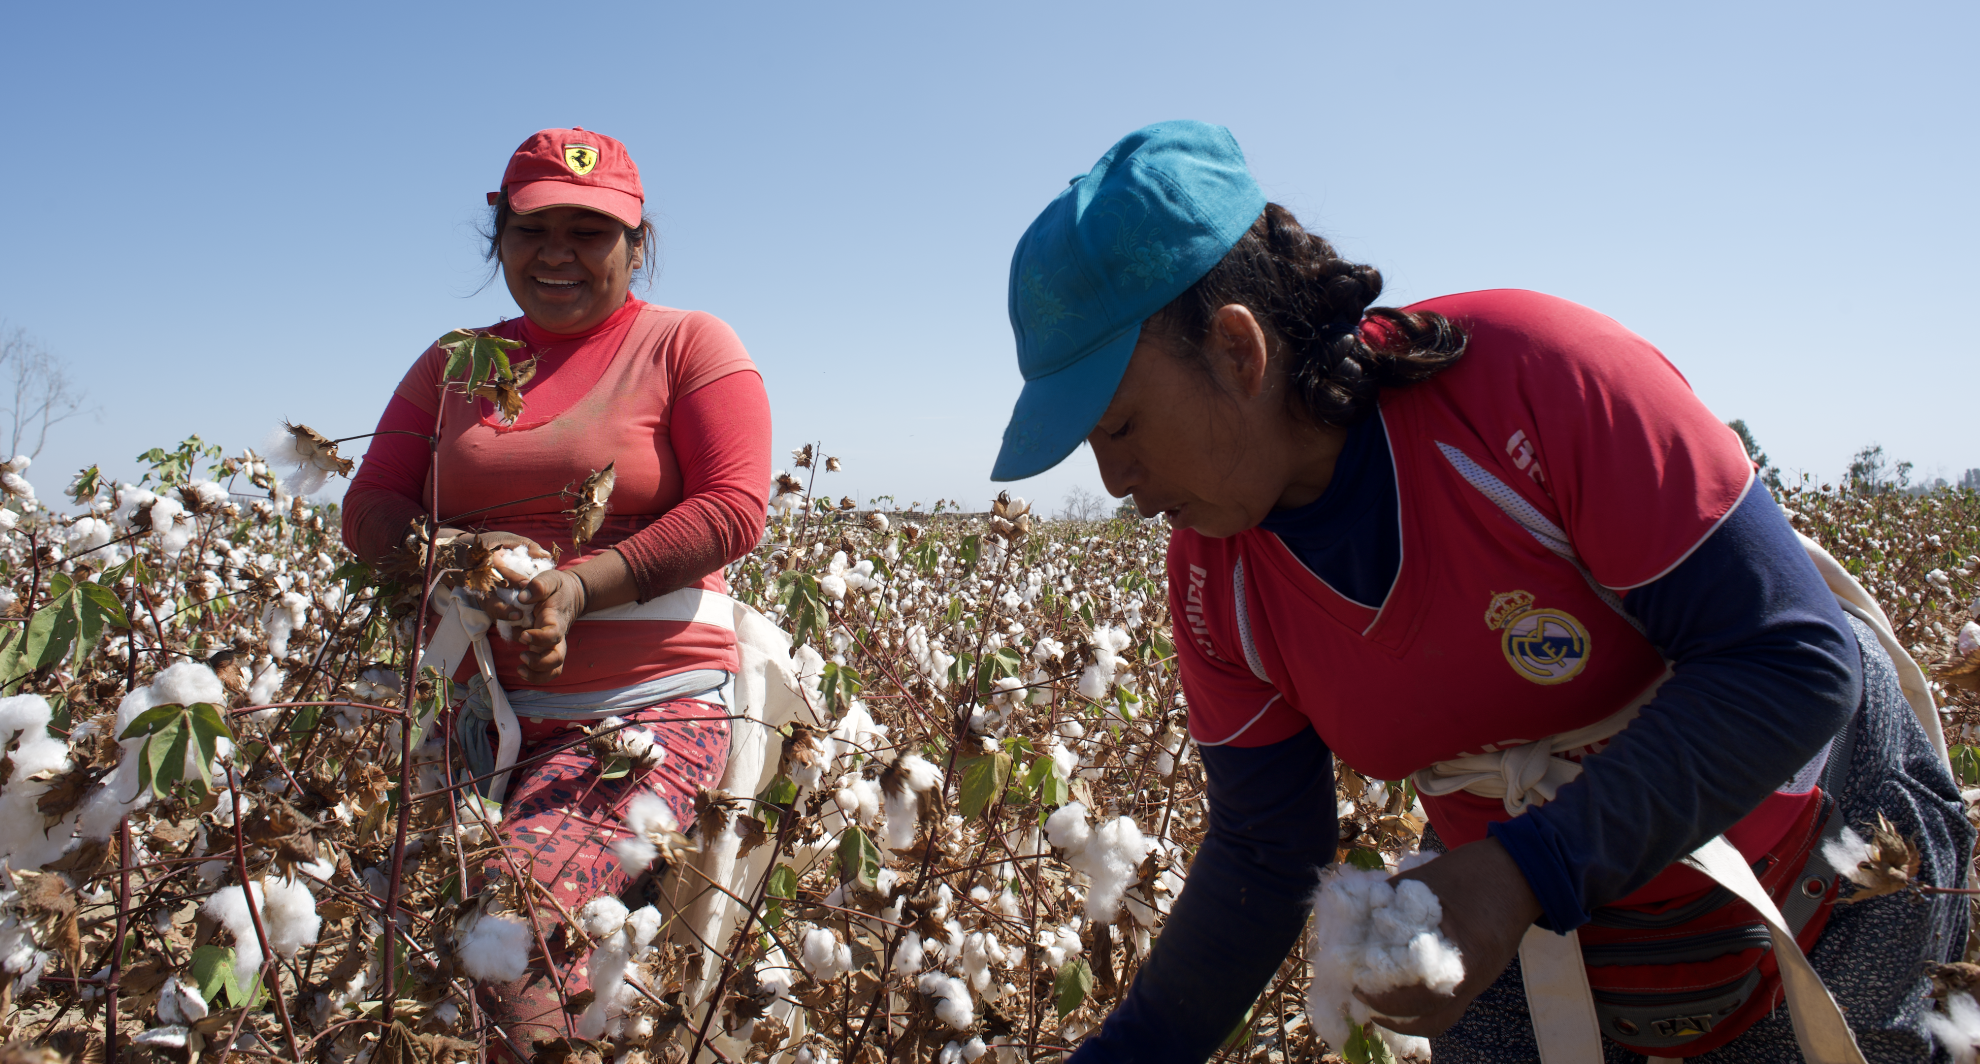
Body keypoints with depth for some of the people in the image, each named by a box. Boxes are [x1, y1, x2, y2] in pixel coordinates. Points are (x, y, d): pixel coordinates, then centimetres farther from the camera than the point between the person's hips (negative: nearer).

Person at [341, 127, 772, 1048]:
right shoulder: (452, 366, 18)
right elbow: (370, 506, 13)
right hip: (490, 709, 5)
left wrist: (579, 586, -20)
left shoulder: (689, 345, 4)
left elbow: (735, 508, -8)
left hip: (650, 707, -5)